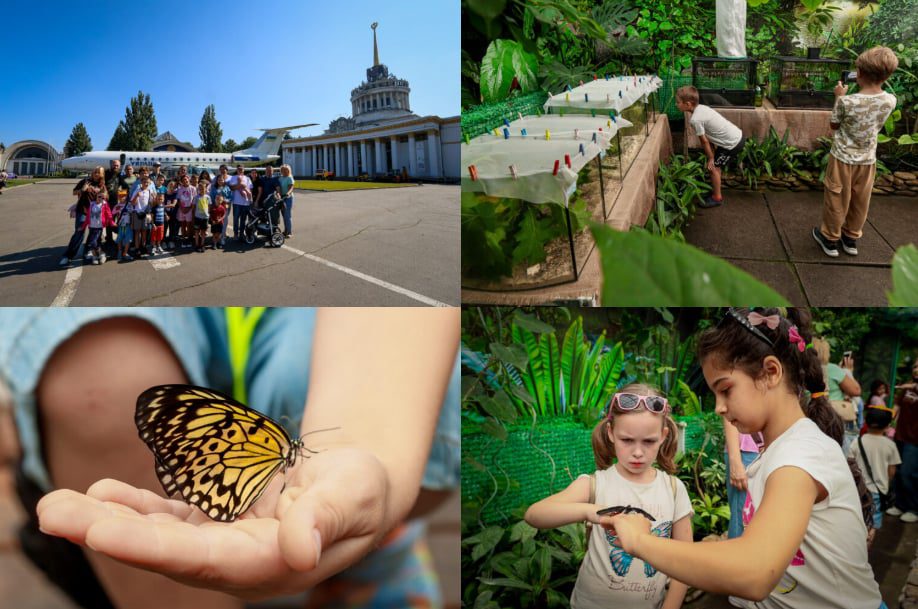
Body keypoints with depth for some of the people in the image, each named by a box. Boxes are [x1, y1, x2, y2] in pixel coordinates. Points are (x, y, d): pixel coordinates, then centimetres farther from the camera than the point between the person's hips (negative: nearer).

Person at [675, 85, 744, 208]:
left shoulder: (695, 119, -23)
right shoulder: (701, 107, 4)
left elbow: (704, 141, -13)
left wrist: (711, 158, -2)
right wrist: (712, 154, 13)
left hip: (732, 143, -9)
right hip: (737, 136, 9)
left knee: (714, 167, 3)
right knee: (717, 166, 20)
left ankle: (717, 197, 13)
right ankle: (715, 189, 34)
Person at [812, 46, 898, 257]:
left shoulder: (847, 101, -24)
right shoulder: (890, 101, -12)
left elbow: (834, 125, -7)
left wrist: (839, 98, 0)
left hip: (843, 158, -4)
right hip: (868, 159, 4)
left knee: (837, 199, 12)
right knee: (860, 200, 18)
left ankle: (830, 238, 24)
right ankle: (851, 238, 34)